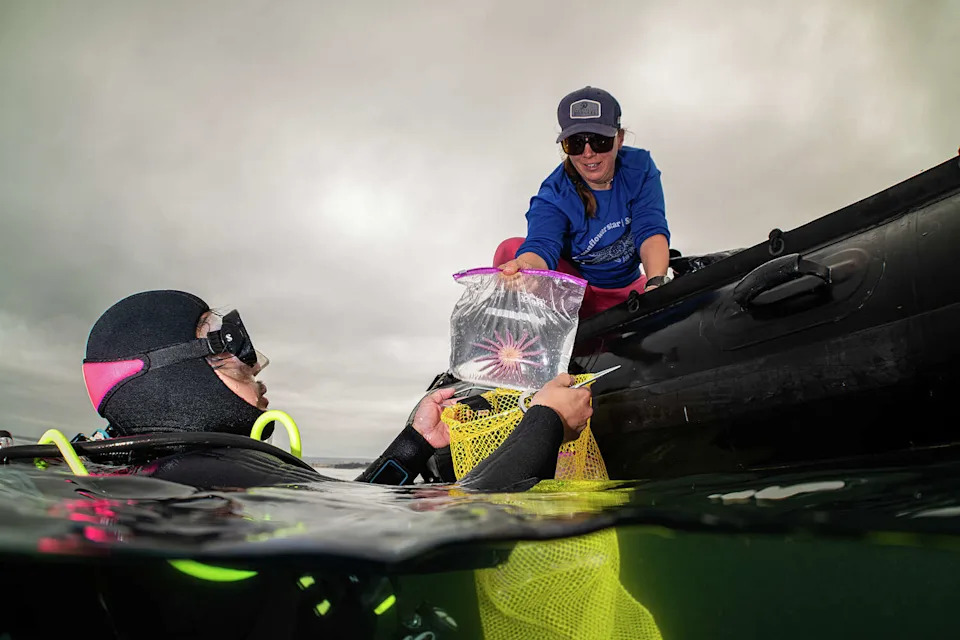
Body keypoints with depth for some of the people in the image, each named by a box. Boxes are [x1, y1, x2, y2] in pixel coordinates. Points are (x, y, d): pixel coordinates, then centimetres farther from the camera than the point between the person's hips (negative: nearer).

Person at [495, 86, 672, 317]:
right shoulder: (554, 194, -17)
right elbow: (541, 245, -36)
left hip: (628, 291, 3)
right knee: (512, 248, -28)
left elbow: (651, 230, -21)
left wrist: (656, 283, -42)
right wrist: (523, 267, -62)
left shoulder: (640, 168, -9)